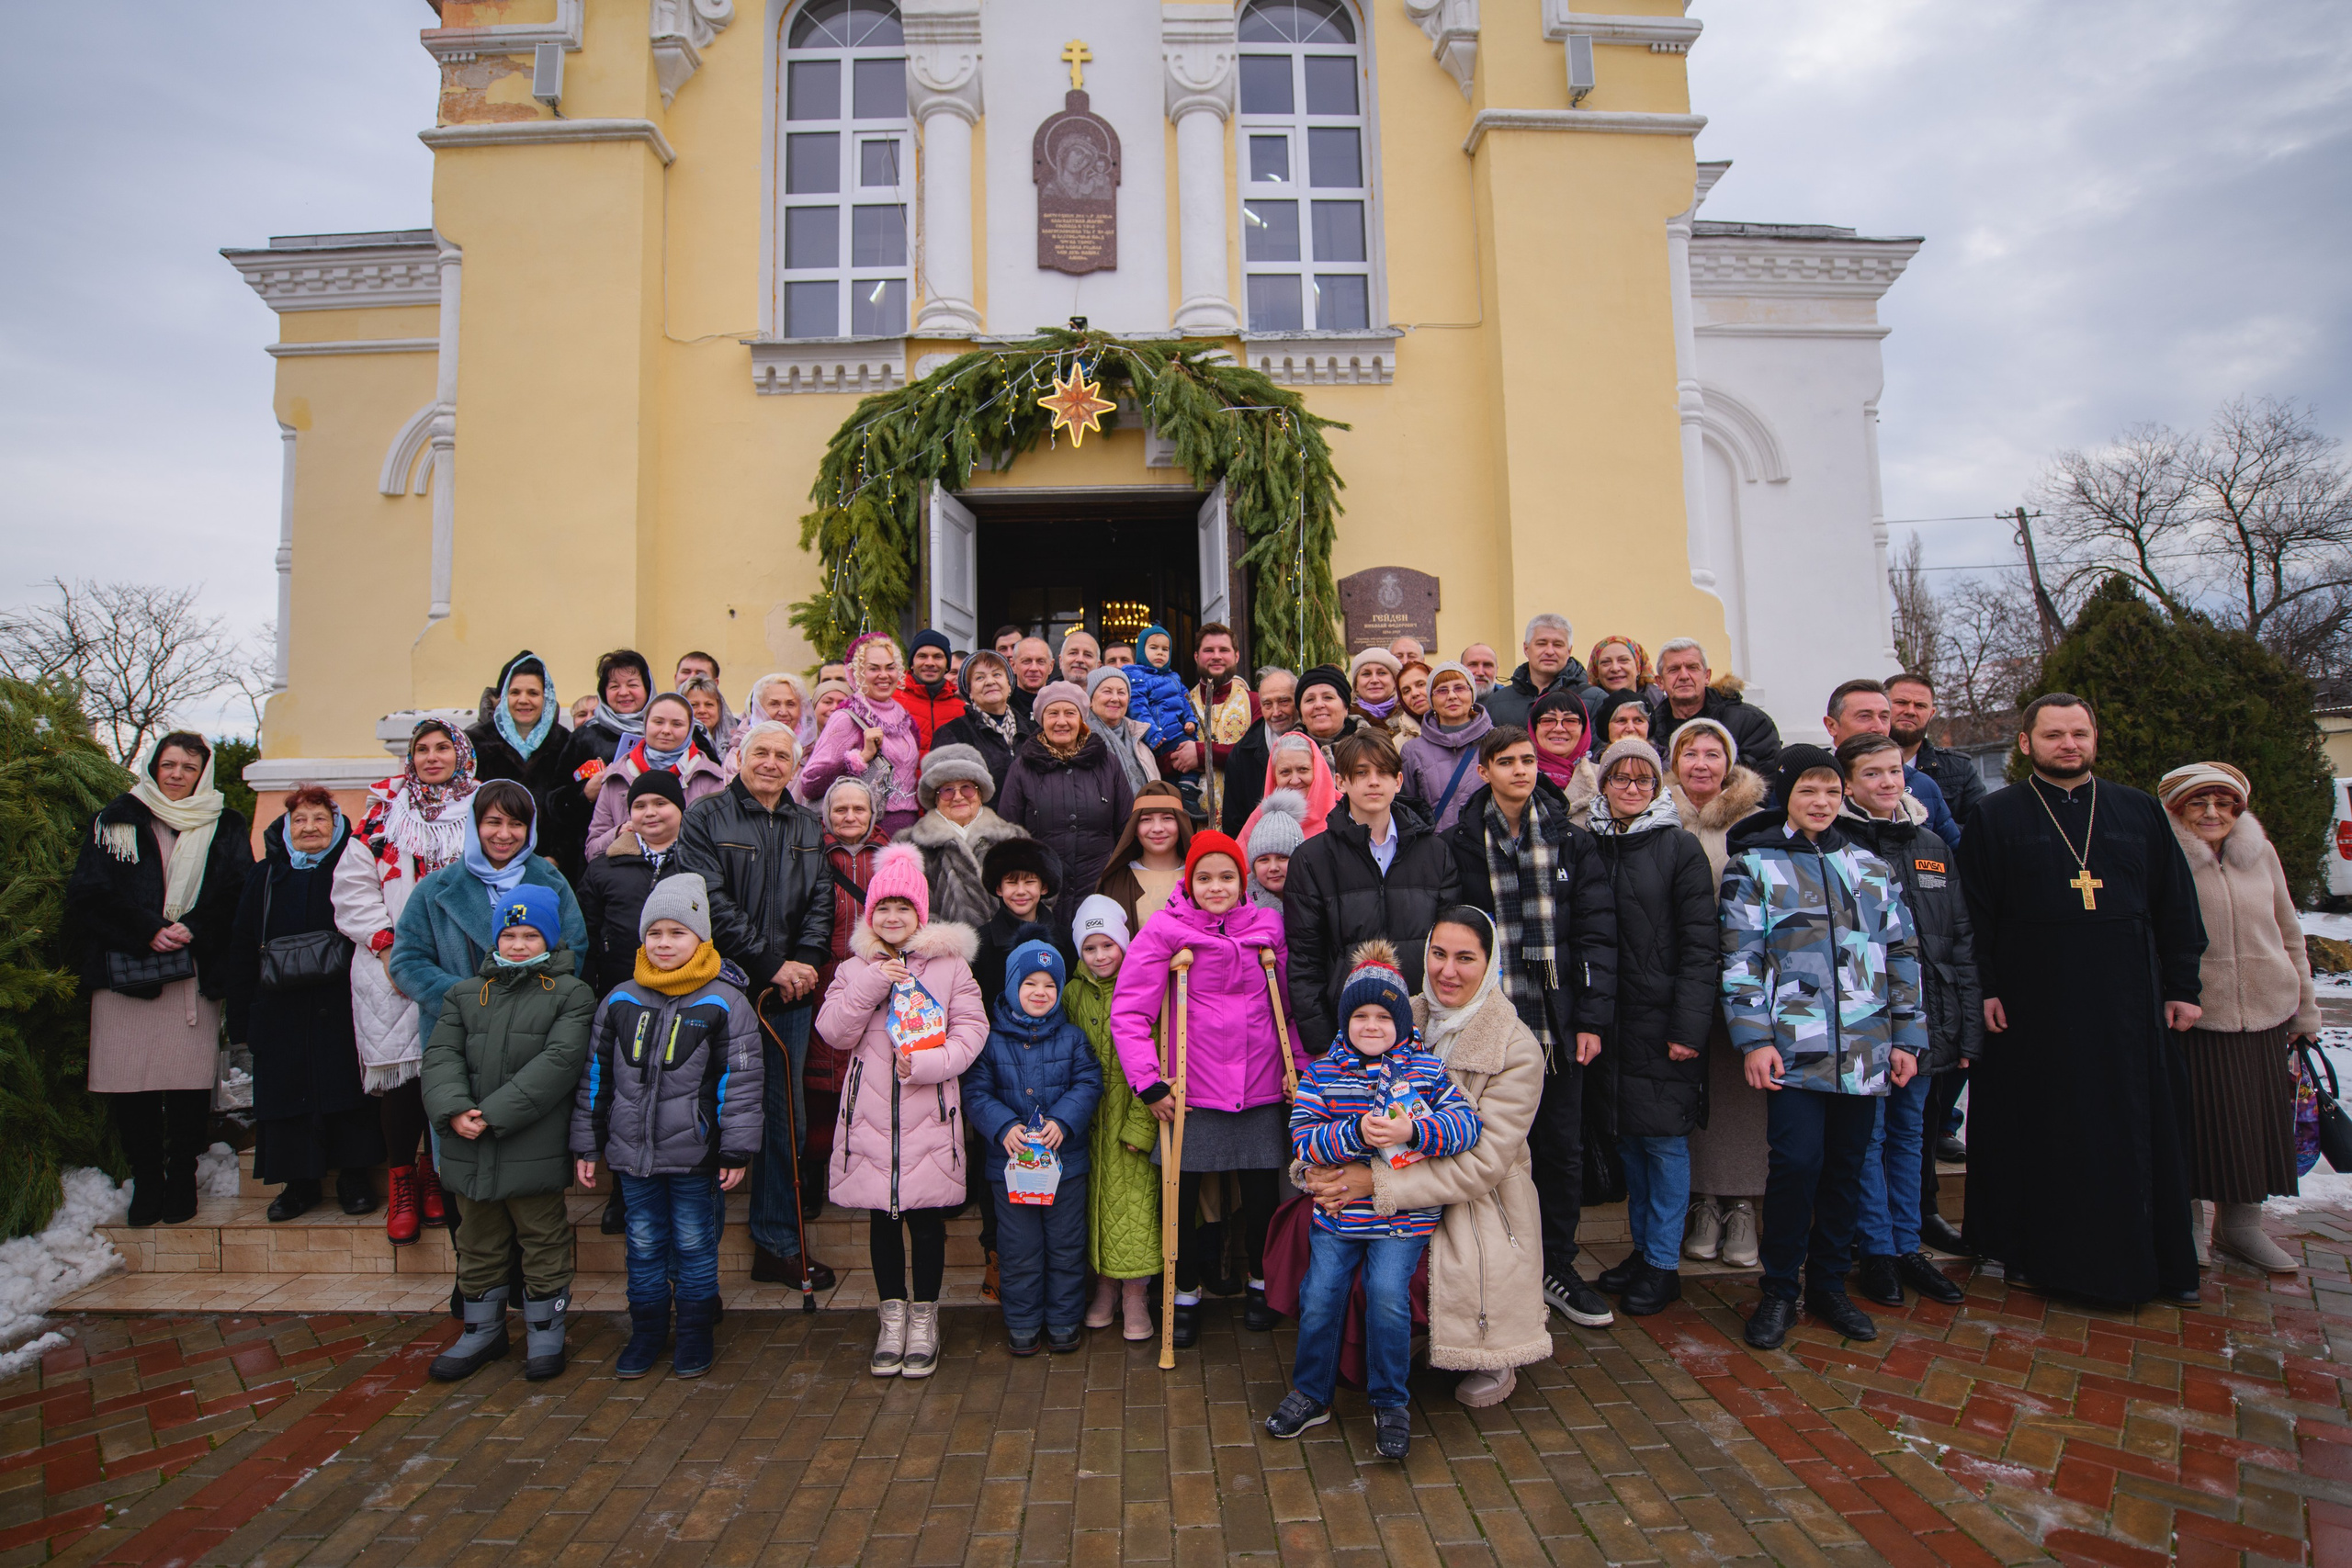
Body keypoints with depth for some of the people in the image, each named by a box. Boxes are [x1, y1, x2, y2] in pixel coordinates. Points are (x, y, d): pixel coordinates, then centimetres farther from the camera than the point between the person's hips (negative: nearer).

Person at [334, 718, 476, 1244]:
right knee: (399, 1070, -2)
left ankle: (435, 1172, 18)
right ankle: (402, 1183, 12)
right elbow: (352, 885, 7)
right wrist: (386, 941, -4)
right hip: (392, 967, 1)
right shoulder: (385, 810, 11)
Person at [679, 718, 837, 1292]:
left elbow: (821, 901, 8)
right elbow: (712, 903, -11)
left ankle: (778, 1243, 23)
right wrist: (771, 963, -14)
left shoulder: (809, 828, 14)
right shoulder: (706, 819, -1)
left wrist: (804, 962, -9)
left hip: (790, 994, 4)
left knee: (787, 1118, 10)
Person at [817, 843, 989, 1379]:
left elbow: (972, 1026, -4)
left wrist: (929, 1063, -18)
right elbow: (835, 1033, 0)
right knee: (882, 1218, 11)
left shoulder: (949, 963, 2)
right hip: (871, 1111, 2)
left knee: (926, 1216, 5)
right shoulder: (855, 968, 9)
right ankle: (892, 1317, 28)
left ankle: (924, 1318, 23)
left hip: (929, 1112, -2)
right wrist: (870, 984, -13)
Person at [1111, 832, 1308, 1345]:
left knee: (1261, 1194, 12)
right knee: (1182, 1196, 7)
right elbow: (1127, 1011, -7)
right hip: (1192, 1091, -2)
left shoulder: (1267, 927, 4)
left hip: (1261, 1090, 2)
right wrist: (1148, 1082, -11)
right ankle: (1186, 1294, 30)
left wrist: (1301, 1067, 8)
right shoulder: (1164, 931, -6)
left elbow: (1293, 1005, 13)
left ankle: (1261, 1284, 37)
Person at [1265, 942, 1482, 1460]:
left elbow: (1468, 1121, -11)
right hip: (1336, 1210, 1)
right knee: (1320, 1296, -3)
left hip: (1404, 1216, -1)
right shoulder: (1321, 1073, -1)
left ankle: (1390, 1403, 9)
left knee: (1387, 1293, -15)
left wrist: (1412, 1130, -26)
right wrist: (1355, 1134, -26)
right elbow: (1302, 1139, -10)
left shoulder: (1427, 1069, -1)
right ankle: (1310, 1395, 21)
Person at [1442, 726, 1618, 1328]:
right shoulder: (1459, 843, 0)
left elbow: (1597, 931, 2)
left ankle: (1556, 1267, 29)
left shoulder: (1573, 840, 4)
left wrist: (1593, 1017, -4)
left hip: (1558, 1022, 2)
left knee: (1563, 1147, 11)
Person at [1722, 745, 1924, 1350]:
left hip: (1865, 1048, 4)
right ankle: (1780, 1291, 7)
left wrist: (1906, 1036, 10)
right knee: (1797, 1162, -10)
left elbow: (1902, 953, 16)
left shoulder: (1871, 868, 13)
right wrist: (1754, 1039, -10)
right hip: (1794, 1045, -4)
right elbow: (1741, 958, -3)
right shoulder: (1753, 865, 2)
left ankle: (1828, 1285, 26)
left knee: (1846, 1166, 9)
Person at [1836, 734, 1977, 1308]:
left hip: (1924, 1019, 6)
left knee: (1910, 1131, 15)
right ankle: (1878, 1251, 16)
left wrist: (1968, 1027, 9)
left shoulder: (1932, 846, 11)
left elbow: (1962, 939, 13)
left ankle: (1907, 1246, 26)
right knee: (1868, 1135, 3)